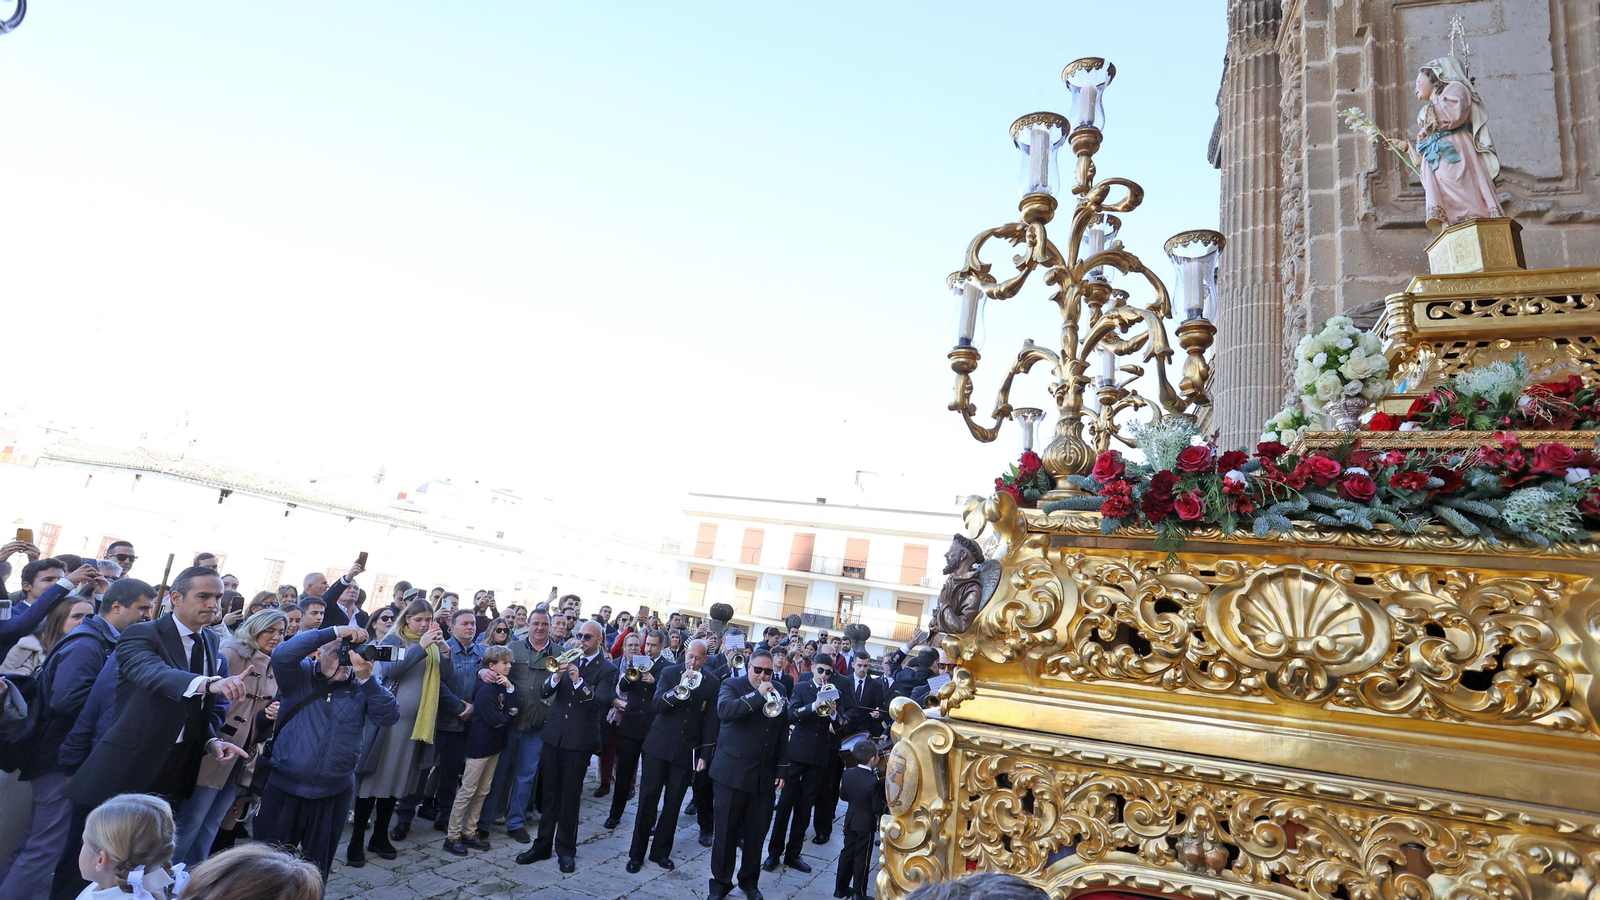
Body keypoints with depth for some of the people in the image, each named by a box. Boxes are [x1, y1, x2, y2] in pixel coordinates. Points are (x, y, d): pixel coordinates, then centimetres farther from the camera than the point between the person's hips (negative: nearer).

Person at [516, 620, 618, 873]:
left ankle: (566, 850, 18)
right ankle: (542, 845, 24)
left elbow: (603, 701, -20)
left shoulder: (607, 669, -5)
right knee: (550, 794, 12)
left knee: (570, 797, 5)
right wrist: (556, 676, -20)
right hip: (554, 735, 4)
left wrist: (578, 682, -31)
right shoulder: (568, 659, 7)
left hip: (580, 740, -4)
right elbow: (544, 691, 1)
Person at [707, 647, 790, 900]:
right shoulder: (732, 685, -4)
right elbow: (724, 711, -26)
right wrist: (758, 695, -27)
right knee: (726, 832, 7)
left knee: (756, 833, 10)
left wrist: (782, 770, 7)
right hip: (732, 772, -3)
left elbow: (782, 735, 11)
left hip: (764, 775, 3)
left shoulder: (778, 692, 7)